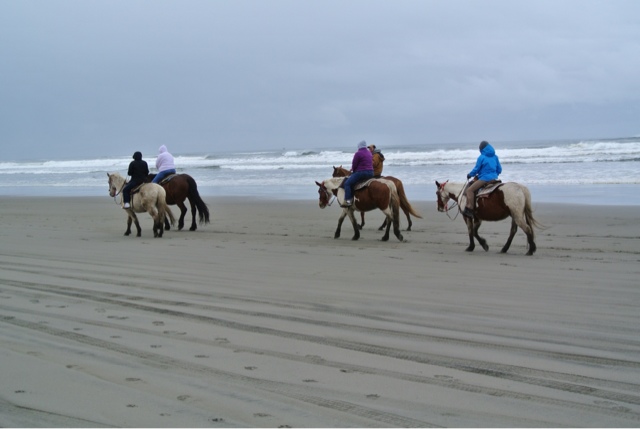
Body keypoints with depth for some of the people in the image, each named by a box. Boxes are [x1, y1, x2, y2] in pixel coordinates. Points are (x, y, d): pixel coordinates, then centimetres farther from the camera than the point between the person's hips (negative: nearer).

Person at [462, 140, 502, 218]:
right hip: (494, 179, 8)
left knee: (470, 190, -12)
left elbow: (476, 169, -4)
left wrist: (469, 175, 14)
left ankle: (469, 209, -26)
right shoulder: (495, 157, 11)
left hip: (484, 179, -8)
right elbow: (499, 169, 14)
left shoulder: (481, 157, -8)